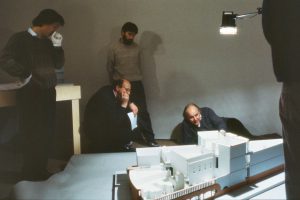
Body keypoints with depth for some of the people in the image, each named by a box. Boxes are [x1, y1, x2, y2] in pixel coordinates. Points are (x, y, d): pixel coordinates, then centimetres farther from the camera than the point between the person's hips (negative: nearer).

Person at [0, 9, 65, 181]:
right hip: (31, 93, -7)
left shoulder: (47, 42, 15)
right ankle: (30, 175, 15)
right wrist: (26, 75, -16)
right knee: (33, 135, 0)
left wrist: (57, 46, 5)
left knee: (46, 134, 11)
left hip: (48, 92, 7)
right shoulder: (20, 38, -5)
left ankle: (41, 171, 25)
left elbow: (59, 64, 17)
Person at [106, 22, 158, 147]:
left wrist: (136, 79, 13)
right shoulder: (113, 48, -3)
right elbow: (110, 68, 4)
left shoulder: (136, 48, 6)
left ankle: (150, 139, 6)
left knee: (143, 111, 0)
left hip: (136, 84, 2)